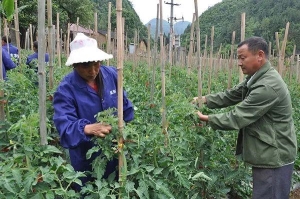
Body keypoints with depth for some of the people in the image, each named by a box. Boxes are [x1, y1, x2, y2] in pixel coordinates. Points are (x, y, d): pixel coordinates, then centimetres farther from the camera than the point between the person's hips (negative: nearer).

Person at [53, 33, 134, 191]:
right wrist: (88, 129, -47)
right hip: (87, 160, -3)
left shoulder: (112, 74, -8)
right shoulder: (66, 89, -20)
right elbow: (65, 126, -29)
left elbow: (126, 107, 3)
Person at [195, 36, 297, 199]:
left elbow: (237, 118, -26)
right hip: (268, 155, 10)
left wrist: (207, 119, -14)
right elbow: (232, 95, 10)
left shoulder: (267, 86, -27)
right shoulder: (256, 78, 6)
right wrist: (205, 100, -3)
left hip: (274, 158, -10)